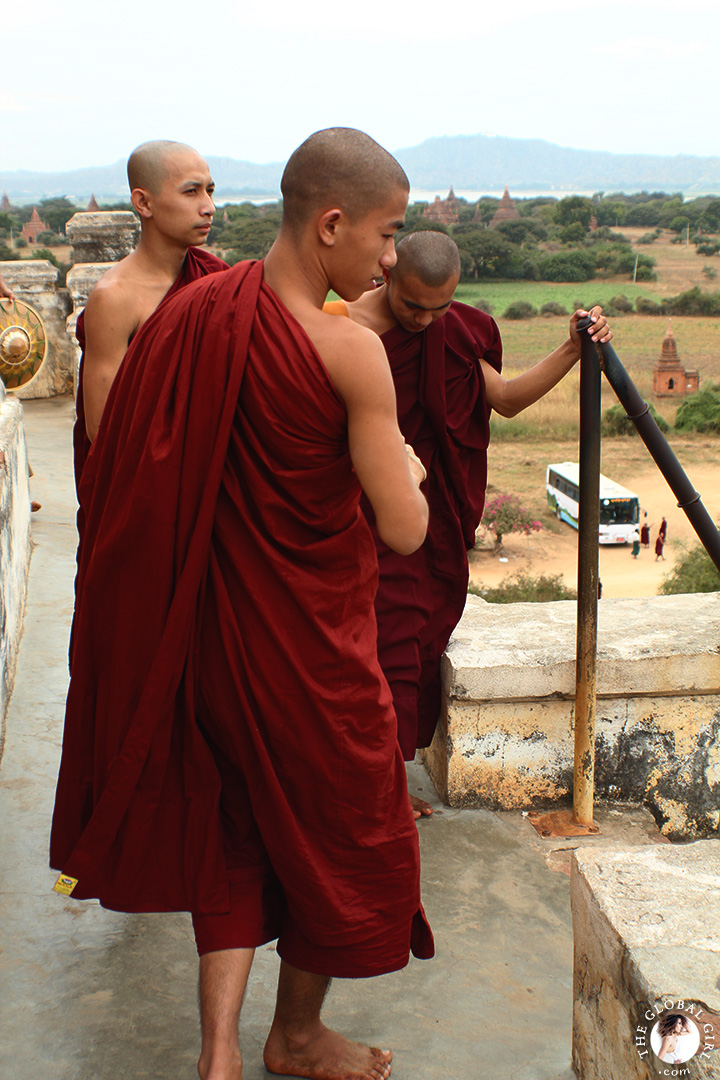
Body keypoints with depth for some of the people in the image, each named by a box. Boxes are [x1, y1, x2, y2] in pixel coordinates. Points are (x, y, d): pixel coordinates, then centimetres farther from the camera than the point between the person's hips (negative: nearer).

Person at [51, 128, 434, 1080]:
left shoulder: (192, 310, -4)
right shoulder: (351, 350, -21)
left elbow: (121, 470, 5)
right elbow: (405, 531, -19)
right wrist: (406, 469, 2)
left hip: (213, 627, 5)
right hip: (311, 639, -5)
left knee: (231, 820, 23)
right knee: (338, 824, 19)